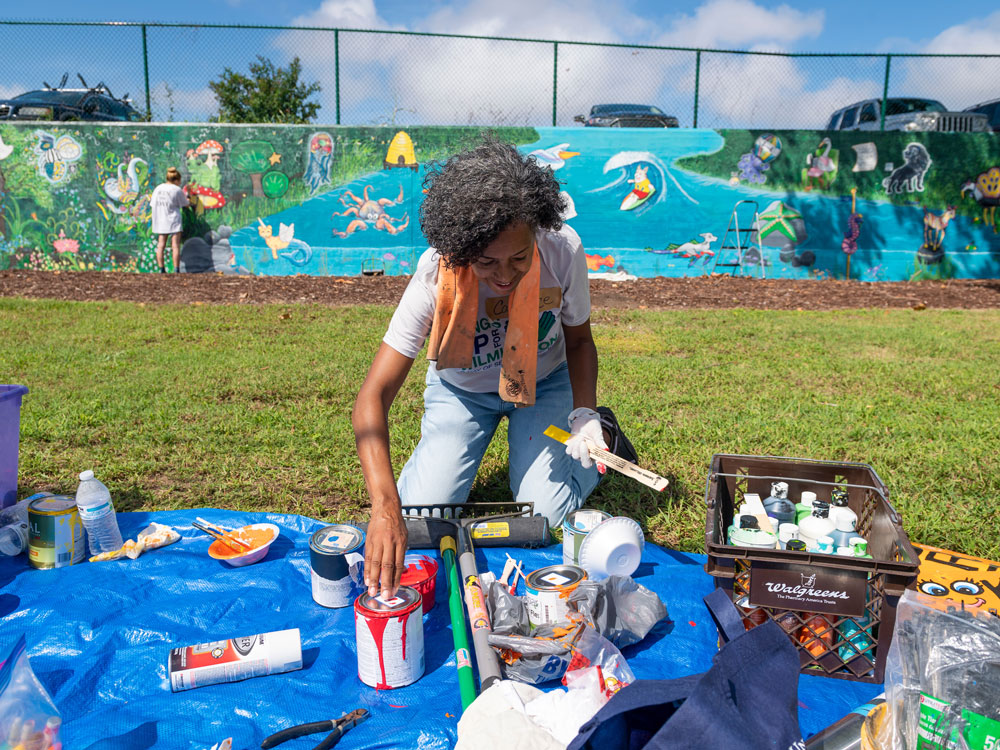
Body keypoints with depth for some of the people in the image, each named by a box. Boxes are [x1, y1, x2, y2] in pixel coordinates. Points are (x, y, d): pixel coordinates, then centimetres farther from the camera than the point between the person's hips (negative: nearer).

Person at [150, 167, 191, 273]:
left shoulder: (158, 188, 7)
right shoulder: (177, 189, -6)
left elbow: (153, 204, 9)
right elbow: (186, 204, 4)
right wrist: (187, 197, 24)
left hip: (160, 221, 5)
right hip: (173, 221, -4)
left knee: (160, 245, 7)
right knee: (175, 246, -2)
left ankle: (161, 269, 7)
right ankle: (176, 270, -5)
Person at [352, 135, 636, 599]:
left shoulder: (563, 250, -28)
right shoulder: (437, 275, -33)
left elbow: (578, 339, -7)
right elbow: (372, 398, -37)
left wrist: (584, 413, -24)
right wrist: (385, 507, -50)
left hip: (545, 383, 1)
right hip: (462, 390, 0)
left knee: (545, 517, -11)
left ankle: (601, 434, 17)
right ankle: (441, 449, 20)